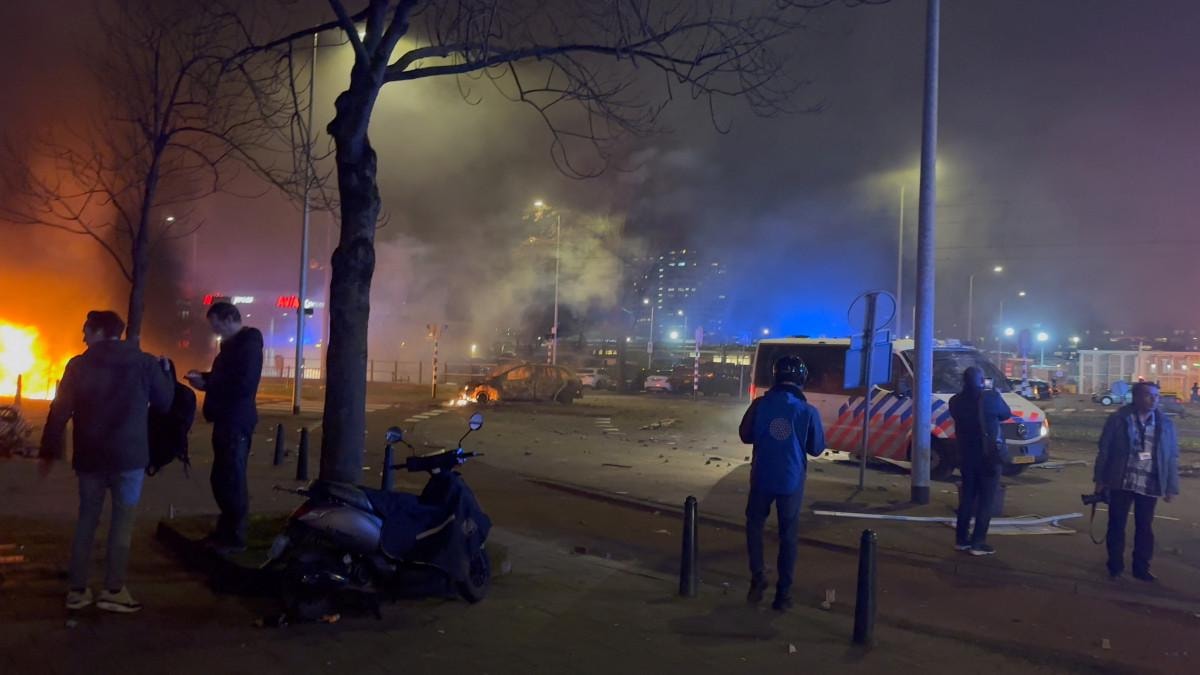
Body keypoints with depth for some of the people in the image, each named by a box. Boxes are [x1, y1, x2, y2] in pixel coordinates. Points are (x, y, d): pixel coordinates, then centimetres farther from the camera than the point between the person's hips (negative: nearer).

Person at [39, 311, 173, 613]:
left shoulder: (79, 365, 1)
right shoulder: (145, 363, -2)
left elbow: (60, 411, -1)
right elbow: (166, 402, 5)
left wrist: (49, 451, 4)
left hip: (89, 456, 2)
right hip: (128, 455, -2)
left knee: (87, 519, 14)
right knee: (122, 519, 4)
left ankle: (76, 589, 15)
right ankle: (113, 590, 0)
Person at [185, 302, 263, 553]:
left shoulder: (248, 344, -15)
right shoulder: (233, 344, 17)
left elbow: (244, 384, -25)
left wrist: (206, 384, -18)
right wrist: (204, 376, 9)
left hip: (236, 422, -10)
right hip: (226, 420, 10)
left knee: (233, 481, -5)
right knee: (221, 479, 16)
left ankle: (235, 538, 3)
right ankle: (225, 530, 28)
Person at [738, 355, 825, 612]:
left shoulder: (760, 404, -8)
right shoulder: (808, 411, -11)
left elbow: (745, 436, 4)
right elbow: (817, 448, 0)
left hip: (762, 478, 1)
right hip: (792, 481, 0)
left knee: (754, 525, 22)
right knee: (788, 536, 10)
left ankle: (758, 576, 10)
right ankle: (783, 593, 12)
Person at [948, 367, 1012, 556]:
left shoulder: (956, 401, -1)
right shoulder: (990, 397, -13)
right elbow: (1006, 414, 3)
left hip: (966, 455, 5)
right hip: (988, 455, -5)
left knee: (967, 497, 15)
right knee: (986, 500, 1)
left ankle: (961, 539, 18)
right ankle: (978, 543, -1)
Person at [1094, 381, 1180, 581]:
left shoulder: (1165, 423, 1)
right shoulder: (1118, 419, -7)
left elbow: (1172, 457, 5)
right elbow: (1104, 450, -3)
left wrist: (1171, 487, 3)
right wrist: (1100, 480, -3)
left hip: (1150, 485, 2)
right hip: (1122, 483, -2)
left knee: (1145, 528, 11)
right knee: (1117, 525, 8)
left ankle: (1141, 568, 25)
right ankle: (1115, 566, 22)